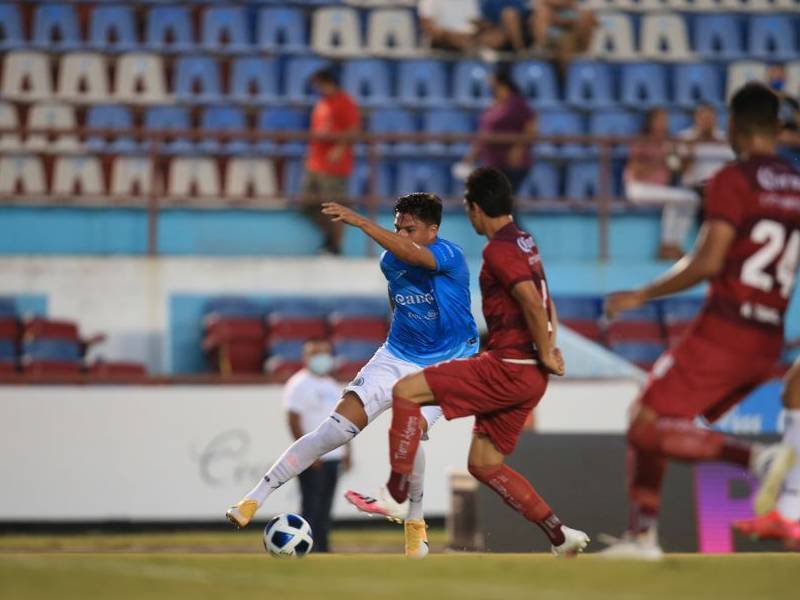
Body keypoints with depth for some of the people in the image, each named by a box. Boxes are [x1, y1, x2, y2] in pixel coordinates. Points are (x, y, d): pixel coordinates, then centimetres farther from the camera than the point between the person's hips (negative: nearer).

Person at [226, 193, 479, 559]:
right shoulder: (390, 262, 0)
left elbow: (410, 254, -43)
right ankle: (255, 499, -10)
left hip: (447, 364, -5)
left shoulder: (449, 256, -21)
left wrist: (359, 222, -52)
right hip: (397, 357, 5)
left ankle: (415, 522, -2)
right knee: (335, 429, -11)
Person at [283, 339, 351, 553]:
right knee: (311, 505, -9)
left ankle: (322, 549, 12)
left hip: (333, 457, 8)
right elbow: (294, 421, -13)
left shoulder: (332, 386, 19)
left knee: (325, 507, 9)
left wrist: (346, 451, 16)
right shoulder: (299, 385, -6)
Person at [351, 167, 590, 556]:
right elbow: (541, 300, 25)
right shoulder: (523, 242, 17)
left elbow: (532, 301, -25)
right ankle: (560, 538, 13)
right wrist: (547, 347, 13)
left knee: (406, 392, -9)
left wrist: (544, 354, -15)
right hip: (527, 376, 10)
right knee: (483, 463, 15)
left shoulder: (499, 249, -13)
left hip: (508, 369, -10)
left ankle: (396, 495, -10)